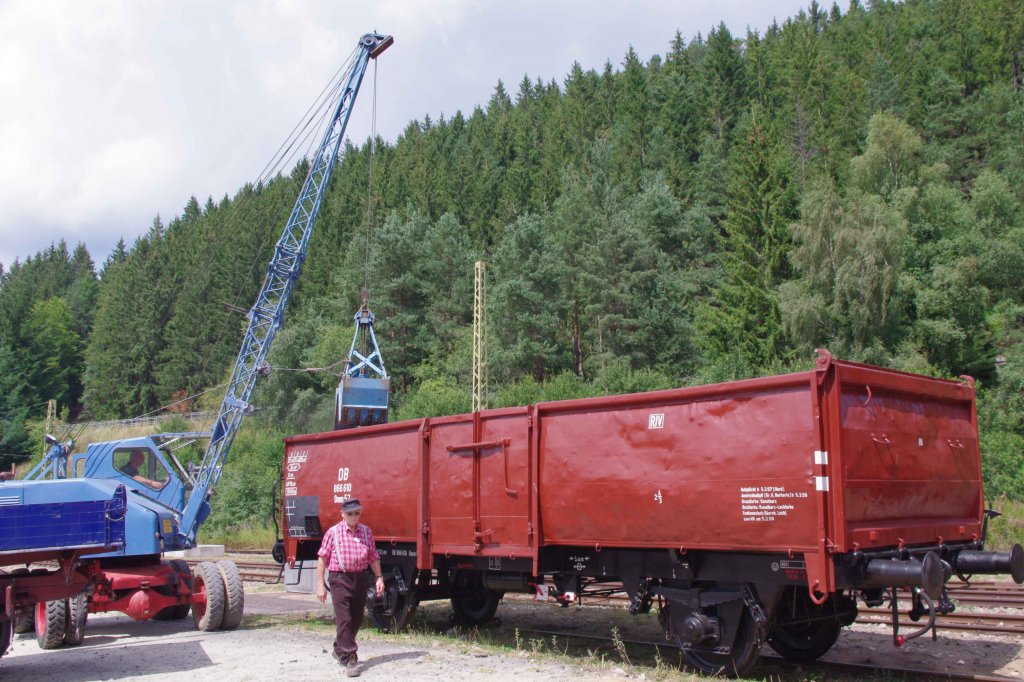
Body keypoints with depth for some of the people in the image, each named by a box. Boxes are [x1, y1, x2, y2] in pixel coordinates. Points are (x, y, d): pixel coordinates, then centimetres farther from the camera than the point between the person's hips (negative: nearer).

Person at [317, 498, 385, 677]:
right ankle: (349, 660, -6)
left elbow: (373, 558, 13)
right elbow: (322, 559, -2)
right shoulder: (333, 532, -4)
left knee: (356, 620, 14)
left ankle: (339, 650, 35)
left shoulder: (366, 532, 7)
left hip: (360, 579, 5)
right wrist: (320, 585, -5)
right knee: (344, 620, -8)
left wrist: (379, 578, 4)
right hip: (340, 579, -5)